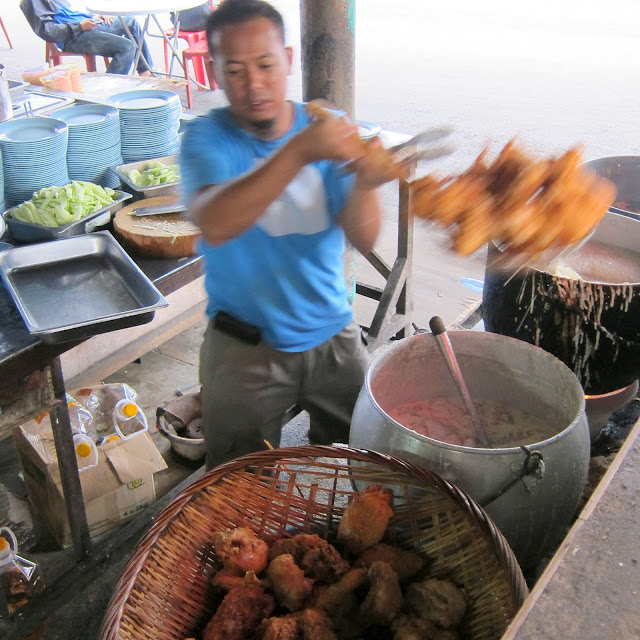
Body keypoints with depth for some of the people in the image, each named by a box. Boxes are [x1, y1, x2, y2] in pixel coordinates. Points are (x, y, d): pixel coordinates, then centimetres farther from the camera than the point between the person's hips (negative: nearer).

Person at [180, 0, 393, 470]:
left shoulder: (331, 130, -4)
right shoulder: (206, 139, -12)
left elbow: (364, 241, -14)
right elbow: (214, 224, -33)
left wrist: (364, 185, -36)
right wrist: (299, 151, -42)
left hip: (333, 335, 3)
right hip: (245, 347, -2)